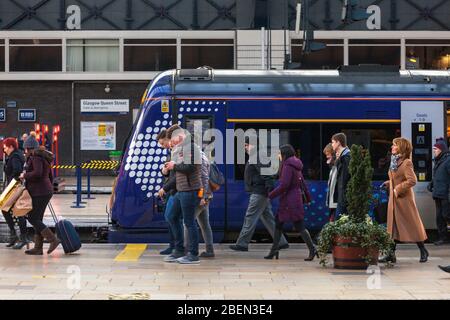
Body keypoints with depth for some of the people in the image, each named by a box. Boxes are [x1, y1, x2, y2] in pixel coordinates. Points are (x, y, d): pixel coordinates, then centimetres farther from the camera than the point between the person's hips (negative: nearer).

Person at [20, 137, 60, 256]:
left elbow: (37, 173, -26)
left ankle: (53, 240, -14)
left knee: (33, 218, -9)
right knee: (37, 219, 11)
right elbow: (50, 176, 25)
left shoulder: (35, 157, -11)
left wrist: (25, 176, -12)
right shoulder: (44, 157, 20)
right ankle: (38, 247, 10)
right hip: (46, 191, 10)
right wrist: (49, 187, 32)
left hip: (39, 193, -10)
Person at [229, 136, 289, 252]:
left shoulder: (258, 158, -14)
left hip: (259, 193, -11)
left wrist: (269, 190, -27)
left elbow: (266, 174, -23)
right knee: (268, 218, 12)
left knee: (250, 217, -7)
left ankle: (242, 244, -5)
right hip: (260, 193, 11)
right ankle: (281, 242, 14)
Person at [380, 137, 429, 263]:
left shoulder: (406, 163, -15)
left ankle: (423, 251, 14)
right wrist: (389, 183, 8)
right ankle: (391, 254, 7)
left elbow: (412, 180, -24)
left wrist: (398, 189, -19)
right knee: (393, 226, 6)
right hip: (393, 199, 8)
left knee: (412, 225, 1)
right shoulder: (394, 162, 11)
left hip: (404, 198, -8)